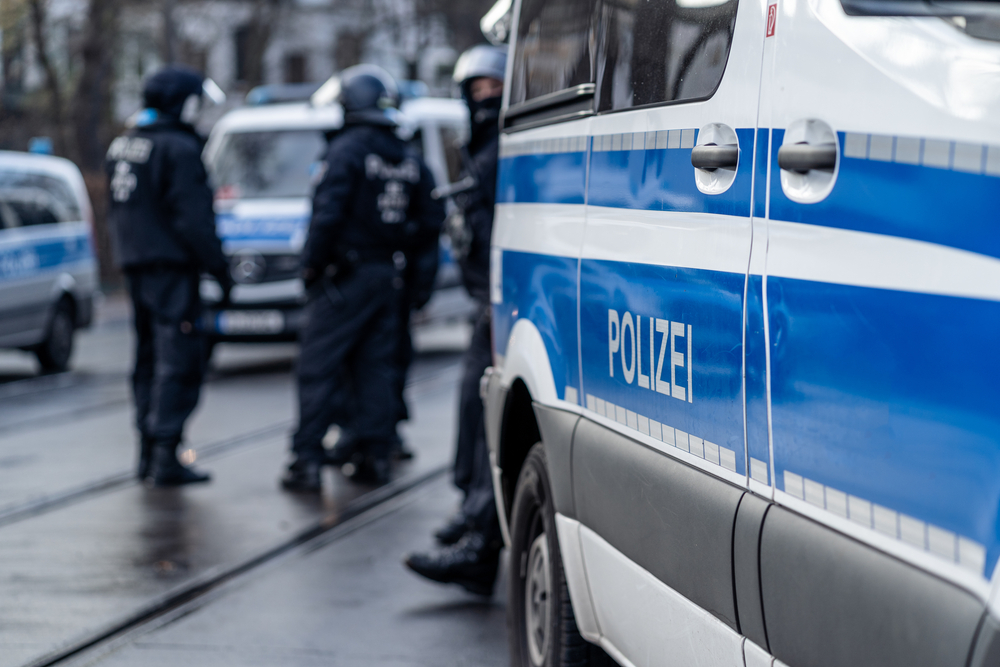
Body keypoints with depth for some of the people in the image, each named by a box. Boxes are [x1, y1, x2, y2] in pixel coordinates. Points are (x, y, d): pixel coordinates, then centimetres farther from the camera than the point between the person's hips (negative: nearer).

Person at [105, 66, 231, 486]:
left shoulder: (122, 146, 14)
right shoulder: (179, 149, -14)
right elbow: (193, 218, -17)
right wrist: (220, 269, -12)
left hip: (135, 264, 9)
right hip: (172, 266, -9)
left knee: (150, 357, 15)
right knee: (178, 360, -8)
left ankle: (147, 452, 19)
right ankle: (165, 457, -13)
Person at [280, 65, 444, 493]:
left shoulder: (348, 149, -12)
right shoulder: (409, 160, 10)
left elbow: (329, 212, -19)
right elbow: (431, 221, 9)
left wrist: (312, 263, -9)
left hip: (346, 276, -7)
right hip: (389, 279, 7)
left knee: (319, 369, -4)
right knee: (375, 367, 12)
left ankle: (306, 461, -7)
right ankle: (374, 454, 13)